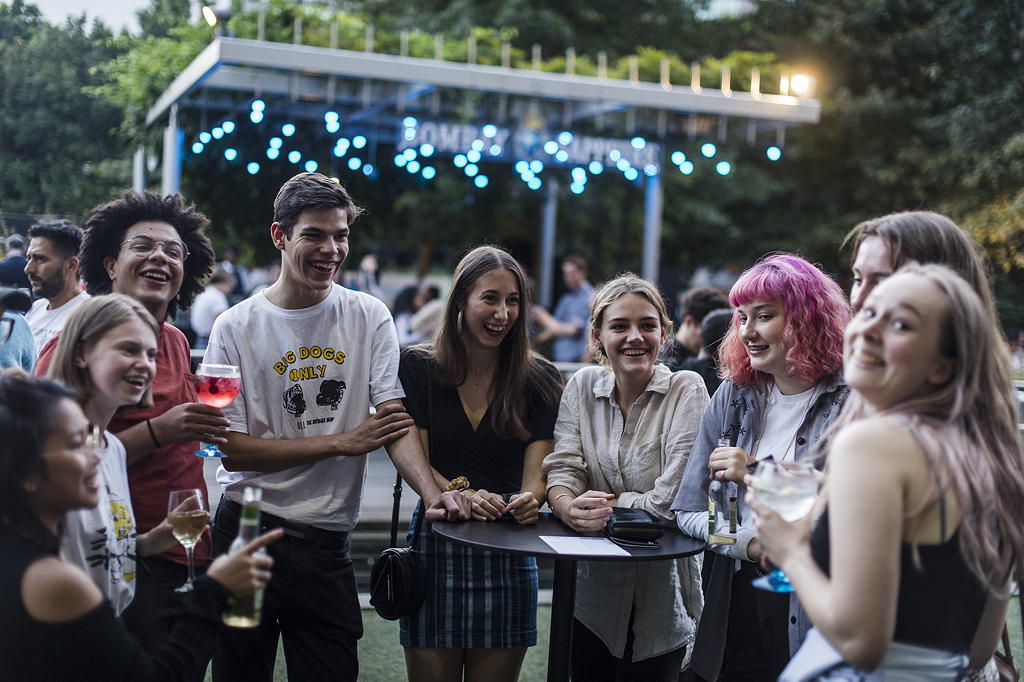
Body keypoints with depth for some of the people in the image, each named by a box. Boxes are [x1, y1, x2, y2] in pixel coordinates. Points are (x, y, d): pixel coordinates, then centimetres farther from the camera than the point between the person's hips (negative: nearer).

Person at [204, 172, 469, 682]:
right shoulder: (236, 328, -3)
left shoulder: (369, 318, 2)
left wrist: (431, 492, -25)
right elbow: (233, 449, -7)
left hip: (325, 543, 1)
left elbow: (394, 420, -7)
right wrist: (341, 442, -11)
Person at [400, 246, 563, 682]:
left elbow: (537, 470, -3)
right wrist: (458, 497, -24)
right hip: (434, 548, -1)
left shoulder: (540, 380, 2)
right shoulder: (418, 367, 0)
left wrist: (529, 500, -26)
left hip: (508, 556, 1)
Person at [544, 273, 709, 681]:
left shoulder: (686, 391, -11)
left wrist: (605, 504, -14)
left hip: (661, 597, -3)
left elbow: (674, 500, -17)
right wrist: (570, 508, -27)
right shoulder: (582, 387, 2)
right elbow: (561, 469, -6)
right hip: (593, 590, 3)